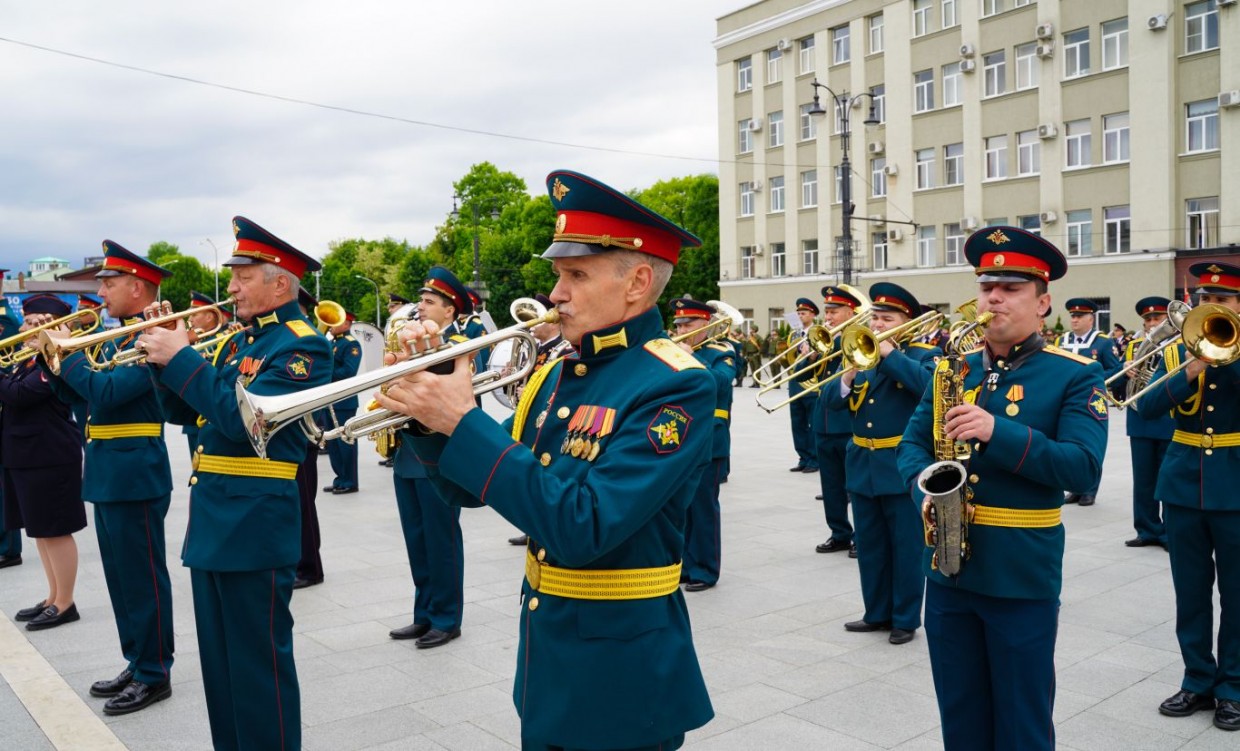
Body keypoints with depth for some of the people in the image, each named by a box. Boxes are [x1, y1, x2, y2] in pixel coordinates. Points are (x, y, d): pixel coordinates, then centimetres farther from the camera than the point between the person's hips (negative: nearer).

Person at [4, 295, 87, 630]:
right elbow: (12, 396, 13)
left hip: (50, 458, -10)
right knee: (41, 530, 16)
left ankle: (64, 604, 8)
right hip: (25, 456, 10)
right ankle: (53, 598, 26)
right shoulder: (28, 360, 15)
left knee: (56, 531, -1)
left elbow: (18, 395, -23)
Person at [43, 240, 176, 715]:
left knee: (143, 578, 0)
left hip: (135, 477, -10)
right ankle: (137, 663, 29)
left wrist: (66, 352, -15)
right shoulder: (121, 339, 15)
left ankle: (154, 676, 12)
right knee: (122, 578, 17)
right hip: (108, 475, 10)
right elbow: (77, 394, 17)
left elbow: (107, 392, -25)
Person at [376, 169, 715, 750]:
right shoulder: (557, 374, 3)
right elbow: (473, 487, 7)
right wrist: (431, 403, -9)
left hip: (619, 681, -6)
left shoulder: (674, 386, -20)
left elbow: (580, 528, -29)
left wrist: (464, 422, -26)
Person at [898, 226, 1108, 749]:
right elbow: (912, 443, 8)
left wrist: (997, 432, -29)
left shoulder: (1076, 375, -7)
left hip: (1023, 572, -4)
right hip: (948, 564, 4)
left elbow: (1083, 469, -18)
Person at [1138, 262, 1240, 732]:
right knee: (1190, 591, 10)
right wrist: (1188, 373, -18)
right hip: (1183, 484, 3)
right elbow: (1147, 407, -6)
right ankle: (1198, 680, 23)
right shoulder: (1177, 350, 7)